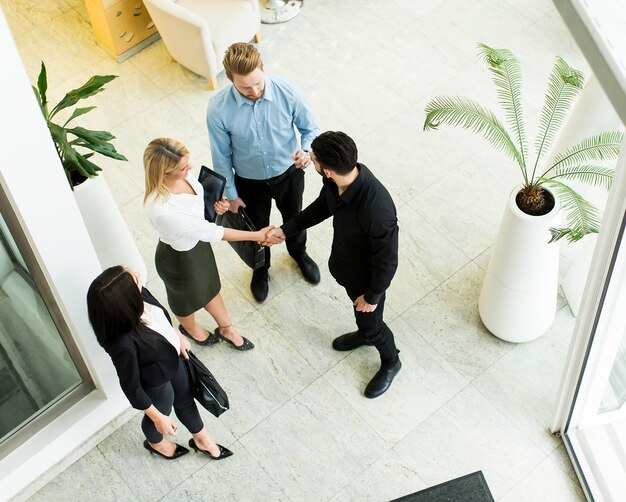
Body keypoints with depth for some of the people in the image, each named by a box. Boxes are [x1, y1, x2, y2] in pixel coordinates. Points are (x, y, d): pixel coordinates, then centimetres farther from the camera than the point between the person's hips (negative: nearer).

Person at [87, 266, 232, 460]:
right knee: (162, 413, 28)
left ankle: (202, 440, 61)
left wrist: (179, 337, 15)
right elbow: (131, 386, -27)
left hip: (173, 359, 5)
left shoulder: (138, 295, -27)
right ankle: (155, 443, 65)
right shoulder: (123, 344, -45)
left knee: (185, 401, 30)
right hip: (156, 384, -5)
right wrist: (158, 417, -14)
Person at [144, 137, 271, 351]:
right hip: (179, 259, -6)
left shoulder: (181, 175, -24)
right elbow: (209, 232, -34)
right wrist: (257, 236, -27)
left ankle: (226, 329, 59)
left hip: (198, 243, 6)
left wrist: (216, 204, -19)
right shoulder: (161, 209, -45)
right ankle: (190, 328, 62)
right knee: (187, 296, 27)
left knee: (210, 287, 30)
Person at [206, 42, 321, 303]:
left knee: (294, 218, 29)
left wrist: (306, 150, -33)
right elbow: (221, 156, -14)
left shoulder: (287, 91, -29)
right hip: (250, 182, -1)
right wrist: (231, 194, -5)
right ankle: (261, 268, 59)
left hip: (289, 173, 1)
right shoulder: (218, 108, -30)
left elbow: (311, 128, -12)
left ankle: (298, 253, 65)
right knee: (257, 229, 25)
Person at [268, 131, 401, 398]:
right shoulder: (337, 181, -23)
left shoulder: (377, 211, -46)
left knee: (370, 320, 21)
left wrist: (372, 296, -15)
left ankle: (390, 362, 50)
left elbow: (386, 260, -30)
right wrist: (286, 229, 4)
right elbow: (322, 205, 2)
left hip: (367, 275, -6)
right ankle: (365, 333, 66)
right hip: (344, 262, 7)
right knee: (356, 306, 34)